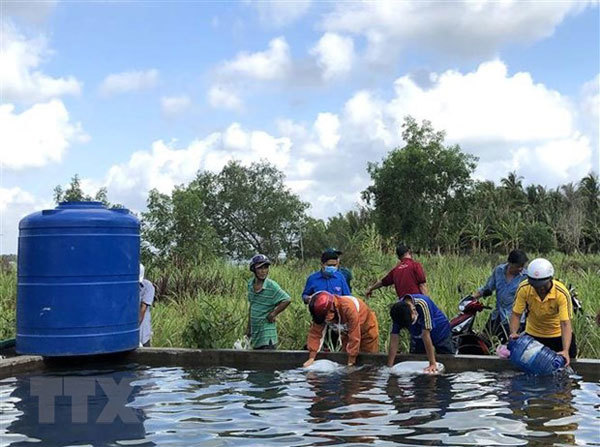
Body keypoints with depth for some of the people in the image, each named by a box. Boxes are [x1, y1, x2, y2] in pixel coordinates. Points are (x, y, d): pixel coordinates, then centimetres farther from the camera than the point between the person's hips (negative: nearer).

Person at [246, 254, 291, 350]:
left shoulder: (272, 286, -14)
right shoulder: (250, 284, 5)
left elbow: (286, 300, -17)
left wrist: (273, 314, -10)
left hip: (267, 331, -6)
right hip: (255, 330, 7)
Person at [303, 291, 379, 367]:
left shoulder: (348, 307, -44)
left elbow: (354, 336, -39)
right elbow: (315, 333, -20)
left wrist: (351, 362, -34)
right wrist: (311, 358, -28)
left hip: (367, 329, -5)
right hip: (346, 331, 5)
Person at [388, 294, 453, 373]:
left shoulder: (422, 304, -39)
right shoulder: (397, 309, -26)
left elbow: (426, 335, -39)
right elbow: (394, 339, -23)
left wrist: (433, 364, -36)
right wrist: (389, 366, -24)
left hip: (440, 331, -4)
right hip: (417, 336, 4)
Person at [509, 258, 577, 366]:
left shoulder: (562, 293, -30)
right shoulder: (524, 289, -23)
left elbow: (565, 324, -33)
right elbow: (516, 314, -14)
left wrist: (566, 351, -43)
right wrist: (513, 333, -32)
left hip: (558, 335, -2)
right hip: (533, 334, 2)